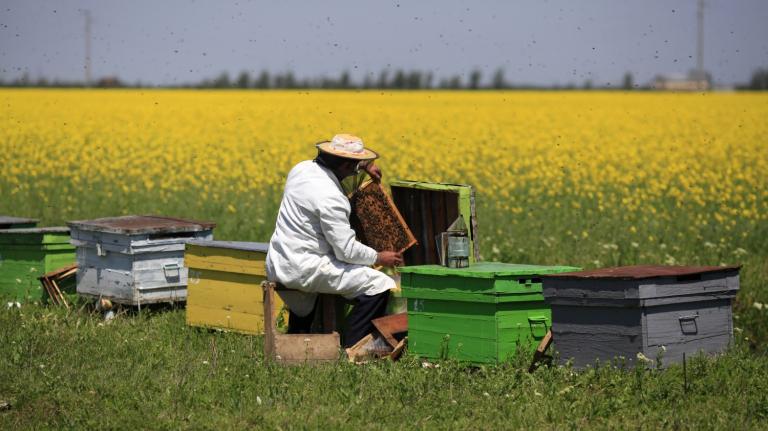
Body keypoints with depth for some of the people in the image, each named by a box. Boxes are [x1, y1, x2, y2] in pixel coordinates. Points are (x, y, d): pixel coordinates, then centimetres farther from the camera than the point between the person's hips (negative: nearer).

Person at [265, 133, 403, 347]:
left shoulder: (302, 168, 4)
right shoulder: (330, 198, -21)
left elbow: (331, 162, 31)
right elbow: (347, 250, -18)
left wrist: (364, 165, 21)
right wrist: (380, 258, -4)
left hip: (276, 268, 9)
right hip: (305, 271, -9)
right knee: (380, 285, -10)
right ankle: (350, 349, -6)